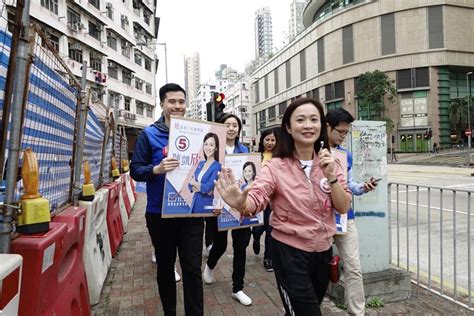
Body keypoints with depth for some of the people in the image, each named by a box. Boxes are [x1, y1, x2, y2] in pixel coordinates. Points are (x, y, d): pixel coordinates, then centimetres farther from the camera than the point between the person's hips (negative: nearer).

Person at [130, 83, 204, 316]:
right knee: (165, 267, 15)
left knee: (192, 268, 4)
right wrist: (157, 169, -27)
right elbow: (135, 170, -7)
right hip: (160, 213, -1)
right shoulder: (149, 134, -3)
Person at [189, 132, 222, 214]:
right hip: (195, 202, 6)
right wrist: (202, 189, -14)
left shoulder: (217, 166, -12)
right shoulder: (200, 163, 8)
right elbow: (190, 185, 6)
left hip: (206, 204, -6)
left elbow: (207, 188, -20)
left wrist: (194, 183, -3)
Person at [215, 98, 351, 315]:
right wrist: (241, 204, -50)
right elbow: (256, 199, -27)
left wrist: (331, 176, -21)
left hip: (323, 249, 6)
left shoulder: (331, 164, -2)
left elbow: (343, 208, -6)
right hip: (289, 251, -5)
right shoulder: (276, 167, -15)